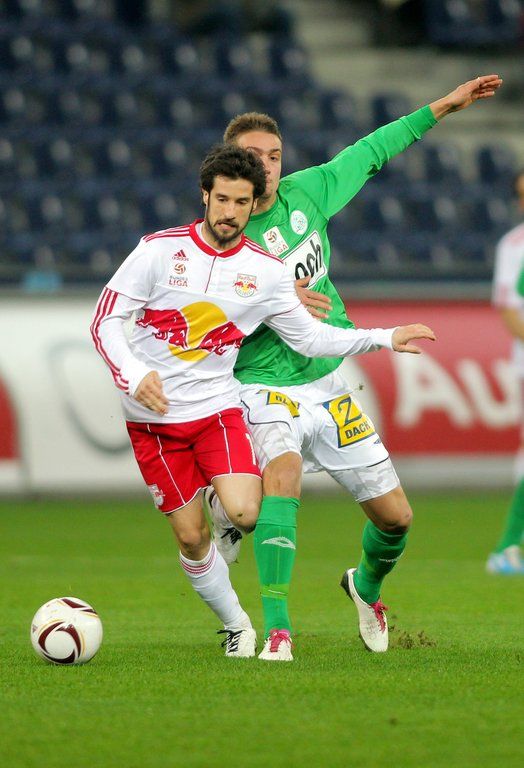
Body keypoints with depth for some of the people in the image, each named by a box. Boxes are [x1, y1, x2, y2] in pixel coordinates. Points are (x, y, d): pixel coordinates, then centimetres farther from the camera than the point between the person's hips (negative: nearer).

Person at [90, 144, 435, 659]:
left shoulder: (266, 271, 0)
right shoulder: (160, 250, -7)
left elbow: (310, 337, 10)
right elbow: (105, 319, -7)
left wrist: (385, 339, 2)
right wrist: (134, 375, -24)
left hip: (217, 408, 1)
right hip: (153, 419, -1)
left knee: (245, 515, -22)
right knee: (190, 536, -1)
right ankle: (236, 626, 21)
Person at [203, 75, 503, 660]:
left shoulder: (306, 193, -1)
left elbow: (367, 154, 14)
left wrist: (442, 107, 18)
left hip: (328, 385, 5)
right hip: (264, 388, -5)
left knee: (395, 516, 7)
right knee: (283, 472, -36)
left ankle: (366, 585, 43)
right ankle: (276, 629, -36)